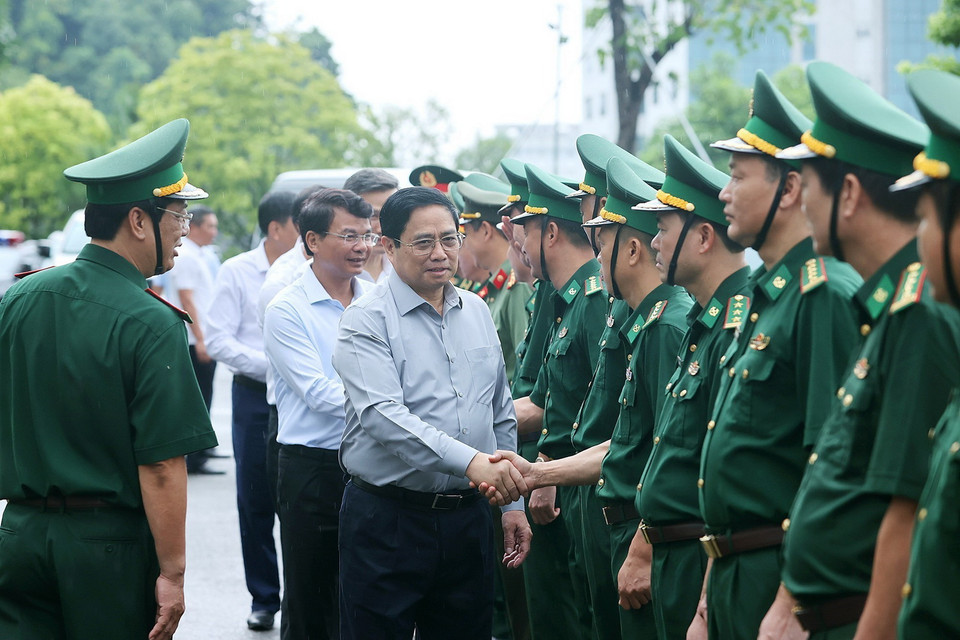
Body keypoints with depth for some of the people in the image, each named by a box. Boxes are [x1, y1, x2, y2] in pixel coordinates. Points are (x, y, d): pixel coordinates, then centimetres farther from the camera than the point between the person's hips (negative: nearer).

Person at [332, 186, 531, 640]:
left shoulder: (476, 312, 11)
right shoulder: (367, 320, -9)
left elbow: (501, 415, 18)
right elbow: (382, 415, -23)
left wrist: (513, 502, 14)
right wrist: (470, 461, -34)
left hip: (467, 517, 6)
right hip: (387, 518, -5)